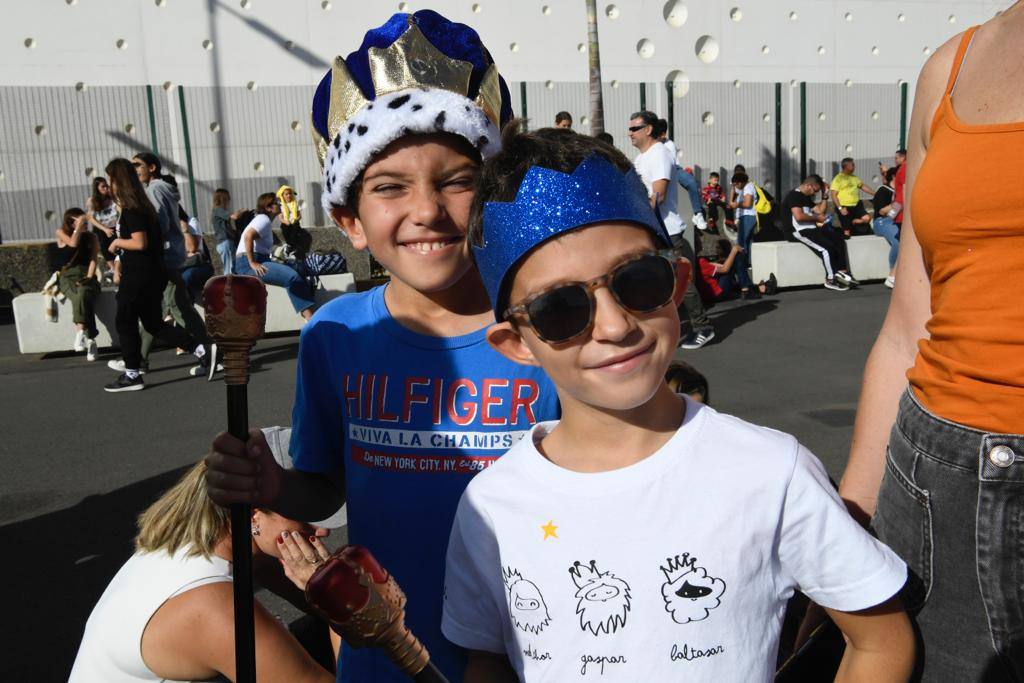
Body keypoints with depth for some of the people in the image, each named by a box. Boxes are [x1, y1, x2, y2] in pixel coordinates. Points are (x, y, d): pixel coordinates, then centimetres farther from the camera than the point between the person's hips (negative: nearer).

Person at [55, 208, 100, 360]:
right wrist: (79, 226, -5)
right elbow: (73, 243, -14)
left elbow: (93, 260, 1)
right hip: (68, 277, -1)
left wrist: (89, 278, -14)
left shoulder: (91, 237, 10)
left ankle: (81, 333, -40)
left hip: (86, 276, 1)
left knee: (83, 294, -36)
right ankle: (90, 340, -40)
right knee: (80, 297, -35)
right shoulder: (61, 233, 7)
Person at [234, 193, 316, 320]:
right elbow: (248, 237, -25)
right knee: (291, 276, -26)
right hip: (247, 264, -10)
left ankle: (309, 315, -11)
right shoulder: (264, 219, -8)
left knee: (297, 271, 2)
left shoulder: (265, 220, 24)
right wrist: (252, 263, -24)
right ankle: (311, 318, -26)